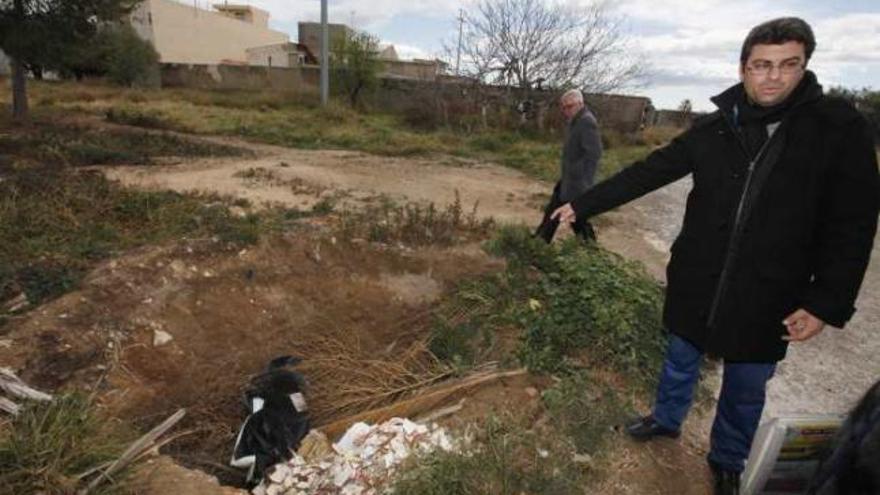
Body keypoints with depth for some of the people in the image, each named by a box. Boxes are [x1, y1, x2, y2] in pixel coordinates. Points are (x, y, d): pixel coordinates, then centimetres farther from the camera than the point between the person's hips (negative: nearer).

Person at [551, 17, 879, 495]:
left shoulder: (839, 129, -8)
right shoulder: (712, 129, -4)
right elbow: (645, 173, -1)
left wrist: (826, 303, -12)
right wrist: (581, 205, -3)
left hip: (768, 297, -1)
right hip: (696, 284, 1)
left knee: (746, 388, 17)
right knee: (680, 360, 21)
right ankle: (666, 419, 48)